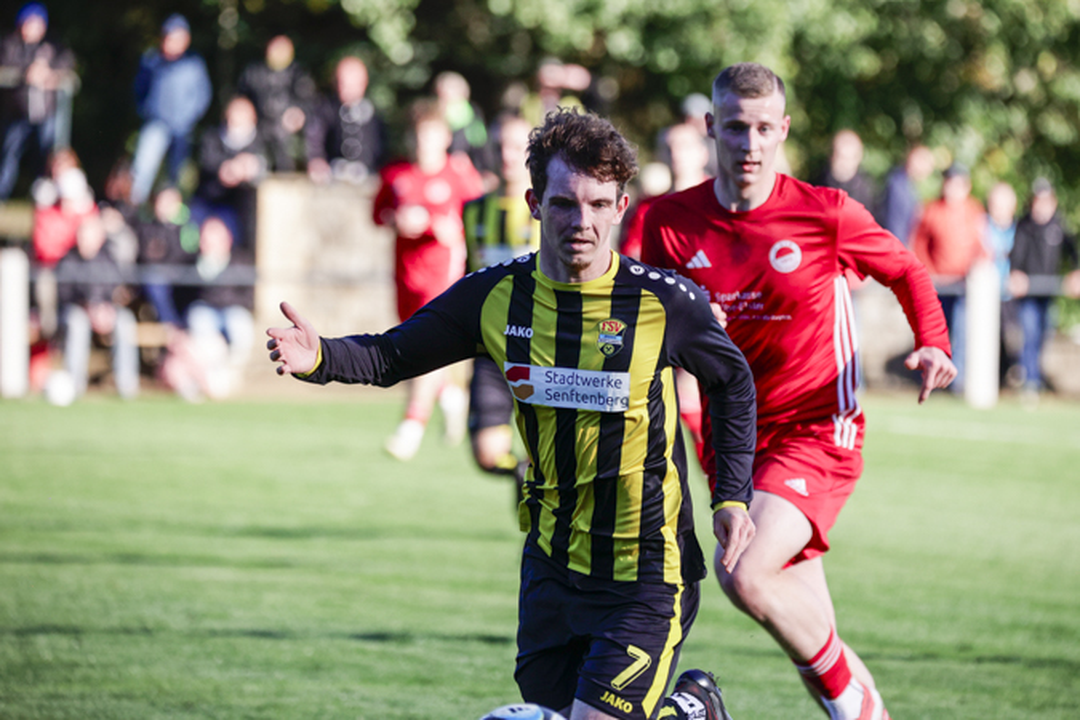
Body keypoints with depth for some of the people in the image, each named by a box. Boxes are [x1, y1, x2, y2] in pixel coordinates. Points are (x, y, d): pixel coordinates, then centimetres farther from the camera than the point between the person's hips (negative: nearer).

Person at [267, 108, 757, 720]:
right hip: (551, 560, 5)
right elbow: (391, 356, 6)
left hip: (646, 573, -5)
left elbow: (734, 382, 5)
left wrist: (733, 497, -1)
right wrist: (320, 358, -15)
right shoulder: (497, 296, -5)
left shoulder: (665, 301, -13)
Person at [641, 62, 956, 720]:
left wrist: (934, 346, -9)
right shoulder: (671, 222, -2)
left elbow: (907, 271, 7)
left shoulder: (827, 214, -9)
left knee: (746, 574, -26)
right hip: (732, 439, 4)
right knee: (805, 635, 5)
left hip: (817, 432, -4)